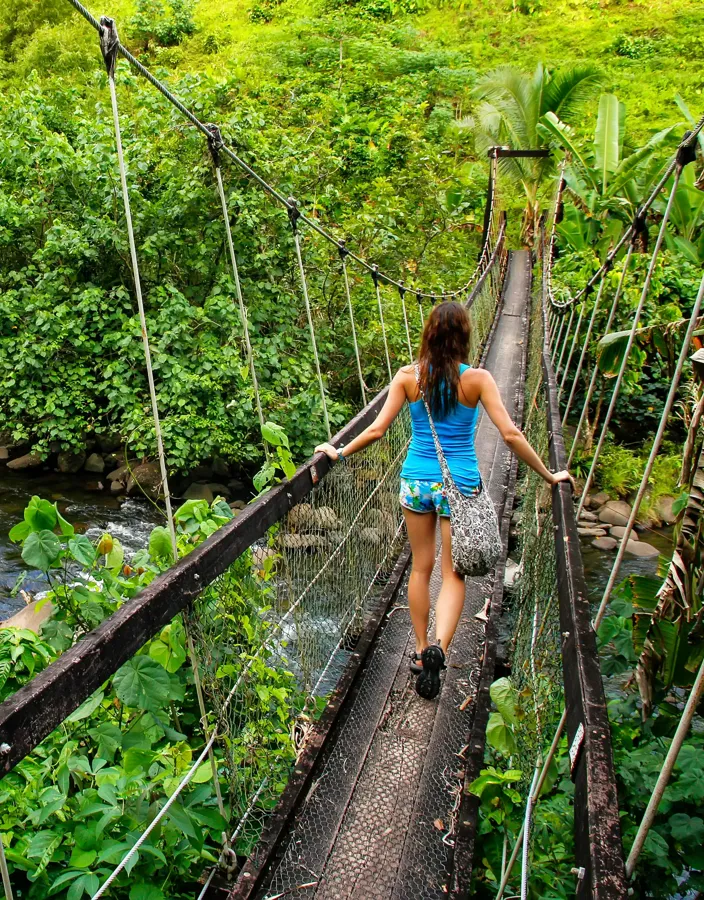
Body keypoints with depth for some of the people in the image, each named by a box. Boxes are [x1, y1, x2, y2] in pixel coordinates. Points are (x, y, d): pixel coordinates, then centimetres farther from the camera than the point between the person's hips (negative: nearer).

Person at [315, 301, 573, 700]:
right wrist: (548, 475, -1)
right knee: (454, 573, 10)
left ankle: (421, 651, 28)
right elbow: (511, 435, -12)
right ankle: (438, 647, -11)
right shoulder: (477, 379, -10)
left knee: (421, 567, 17)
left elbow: (377, 429, -5)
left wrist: (339, 453, 9)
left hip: (416, 480, 2)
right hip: (461, 485, -2)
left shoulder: (408, 377, -5)